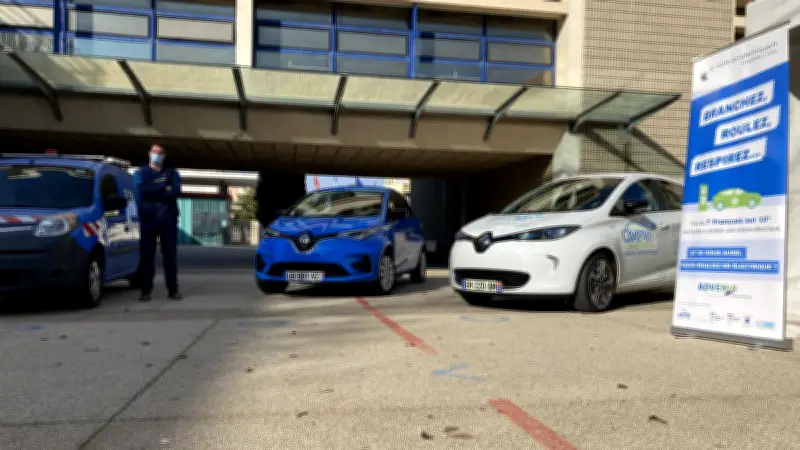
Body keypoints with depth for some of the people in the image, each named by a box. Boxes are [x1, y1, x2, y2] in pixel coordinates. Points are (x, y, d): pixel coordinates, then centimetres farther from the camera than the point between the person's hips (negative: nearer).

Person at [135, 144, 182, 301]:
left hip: (168, 217, 0)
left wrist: (152, 193, -11)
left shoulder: (172, 173, 15)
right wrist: (163, 189, -8)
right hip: (148, 217, 0)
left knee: (170, 254, 0)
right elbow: (142, 191, -6)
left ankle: (173, 289, 2)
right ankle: (146, 290, 2)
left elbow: (175, 191, -5)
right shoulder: (141, 172, 14)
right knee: (146, 254, -2)